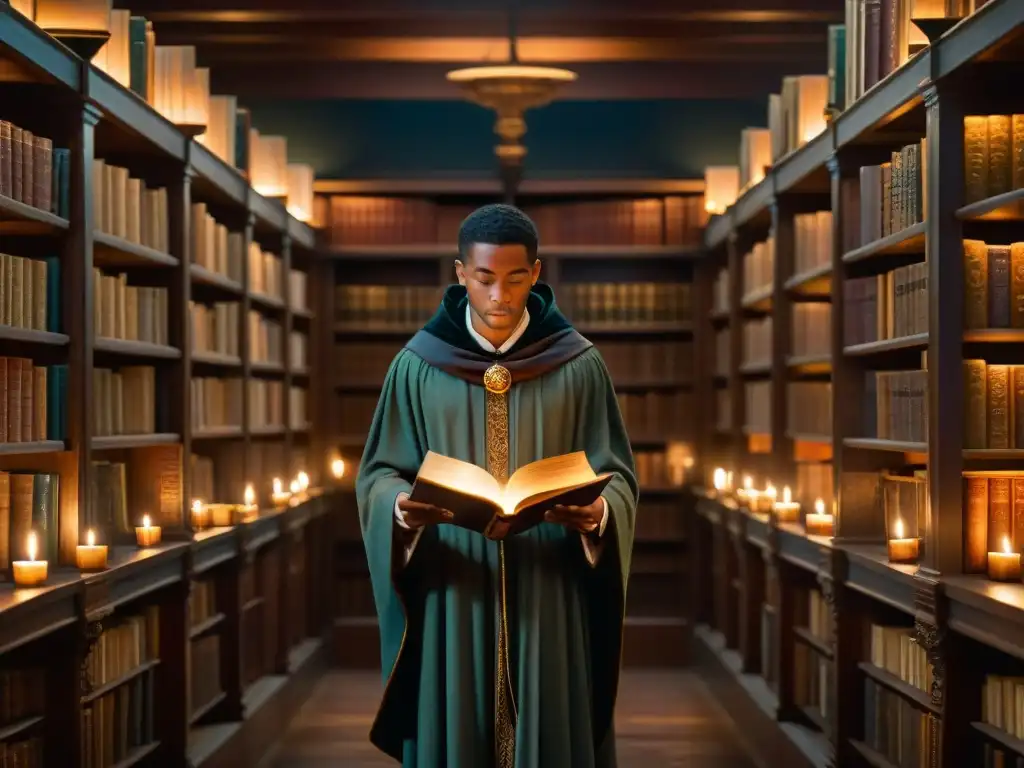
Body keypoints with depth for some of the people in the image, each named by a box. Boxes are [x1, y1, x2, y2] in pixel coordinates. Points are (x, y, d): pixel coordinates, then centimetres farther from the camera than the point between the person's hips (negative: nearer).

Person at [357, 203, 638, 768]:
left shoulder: (579, 365, 1)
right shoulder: (417, 366, 2)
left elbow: (617, 476, 3)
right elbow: (378, 474, 4)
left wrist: (598, 513, -20)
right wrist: (401, 509, -18)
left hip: (550, 601, 0)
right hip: (450, 601, 0)